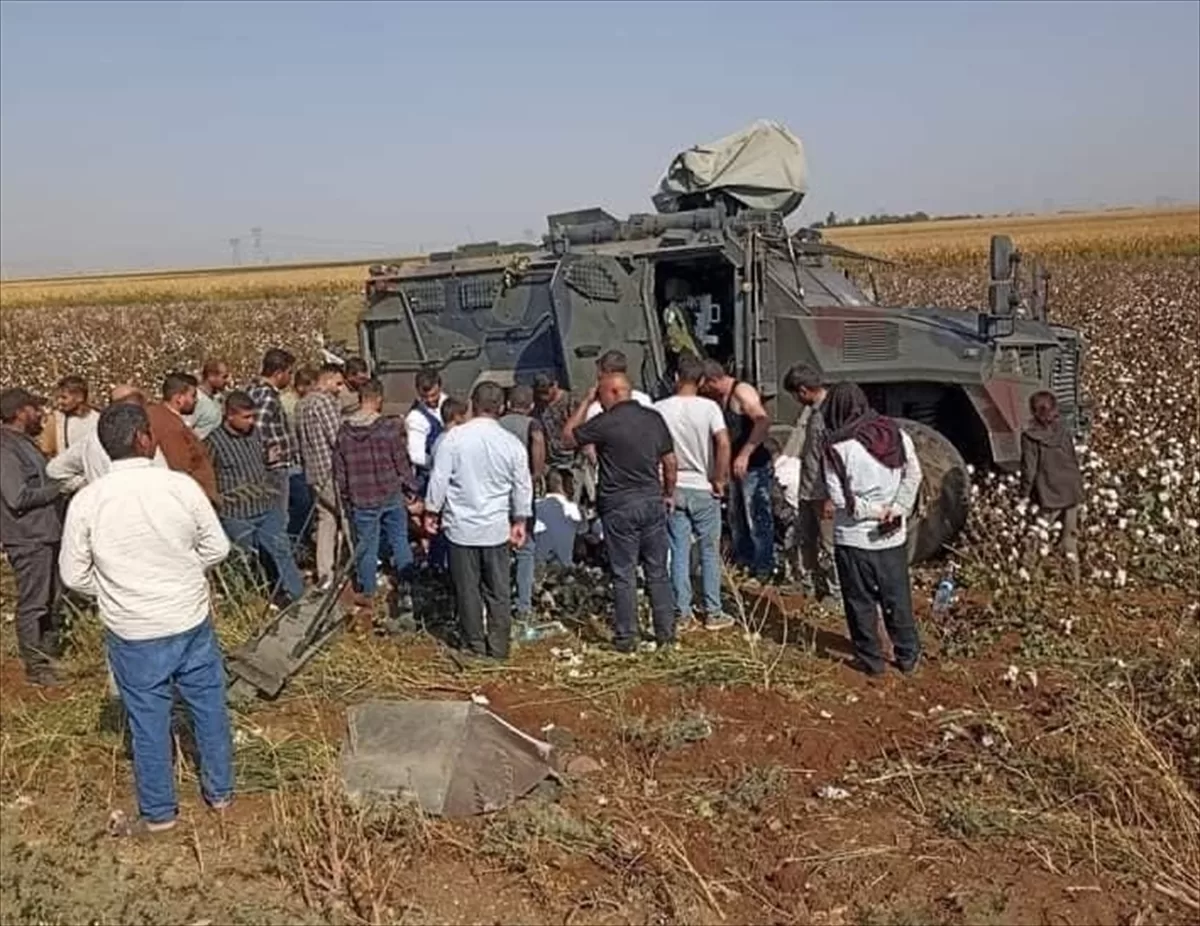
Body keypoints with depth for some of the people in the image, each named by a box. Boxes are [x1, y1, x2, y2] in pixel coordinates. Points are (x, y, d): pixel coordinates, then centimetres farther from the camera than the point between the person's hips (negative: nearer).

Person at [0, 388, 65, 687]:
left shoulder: (25, 442, 13)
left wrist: (59, 482, 6)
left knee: (52, 600, 18)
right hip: (29, 538, -10)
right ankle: (36, 666, 8)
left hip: (46, 533, 10)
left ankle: (50, 655, 32)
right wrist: (58, 488, -15)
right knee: (33, 603, -1)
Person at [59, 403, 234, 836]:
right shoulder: (182, 485, -13)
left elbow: (74, 575, -5)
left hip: (132, 633, 0)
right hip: (192, 621, 0)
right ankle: (219, 790, 33)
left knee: (149, 721, 14)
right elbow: (217, 547, -4)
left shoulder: (87, 501, -13)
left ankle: (158, 811, 29)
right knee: (209, 706, 18)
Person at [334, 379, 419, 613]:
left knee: (366, 545, 12)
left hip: (362, 500, 1)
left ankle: (368, 593, 23)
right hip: (392, 496, -1)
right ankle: (405, 589, 10)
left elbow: (339, 471, 4)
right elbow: (402, 463, -7)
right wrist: (411, 490, 6)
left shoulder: (344, 431, -3)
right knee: (400, 541, 12)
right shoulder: (390, 427, -13)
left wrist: (346, 499, 16)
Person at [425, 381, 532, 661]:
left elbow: (439, 479, -7)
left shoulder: (454, 437, -11)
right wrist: (520, 521, 16)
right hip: (497, 528, 2)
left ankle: (475, 646, 18)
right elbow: (523, 487, 3)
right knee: (498, 590, 11)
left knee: (467, 589, 10)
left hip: (461, 527, -1)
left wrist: (431, 512, 7)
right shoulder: (512, 443, -5)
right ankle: (498, 647, 16)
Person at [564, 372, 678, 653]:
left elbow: (568, 436, 1)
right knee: (658, 571, 12)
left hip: (619, 506, -4)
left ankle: (626, 638, 9)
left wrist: (586, 401, 5)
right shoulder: (654, 418, 3)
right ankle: (666, 632, 17)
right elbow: (669, 461, 8)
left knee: (624, 575, 3)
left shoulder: (606, 422, -12)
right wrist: (669, 493, 21)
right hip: (653, 501, 5)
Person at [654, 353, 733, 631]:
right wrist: (720, 479, -10)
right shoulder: (709, 407, -10)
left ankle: (681, 613, 13)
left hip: (673, 489, 2)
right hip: (703, 489, -2)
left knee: (679, 552, 9)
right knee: (710, 553, 9)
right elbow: (723, 444, -21)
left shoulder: (660, 409, -4)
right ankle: (713, 613, 14)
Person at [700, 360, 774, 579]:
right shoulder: (718, 398, 10)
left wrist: (745, 454, -36)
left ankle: (763, 571, 5)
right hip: (736, 466, 9)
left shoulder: (742, 392, -17)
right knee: (736, 518, 17)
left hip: (754, 465, -9)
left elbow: (763, 422, -31)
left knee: (757, 519, -3)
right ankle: (742, 565, 29)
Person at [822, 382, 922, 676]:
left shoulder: (838, 446, -15)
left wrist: (872, 511, -9)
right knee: (898, 598, 17)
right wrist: (898, 508, -4)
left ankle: (871, 659, 17)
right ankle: (908, 655, 26)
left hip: (854, 538, -5)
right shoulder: (896, 434, -1)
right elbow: (914, 474, 0)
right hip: (894, 535, 5)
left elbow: (839, 496, -18)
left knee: (860, 602, 10)